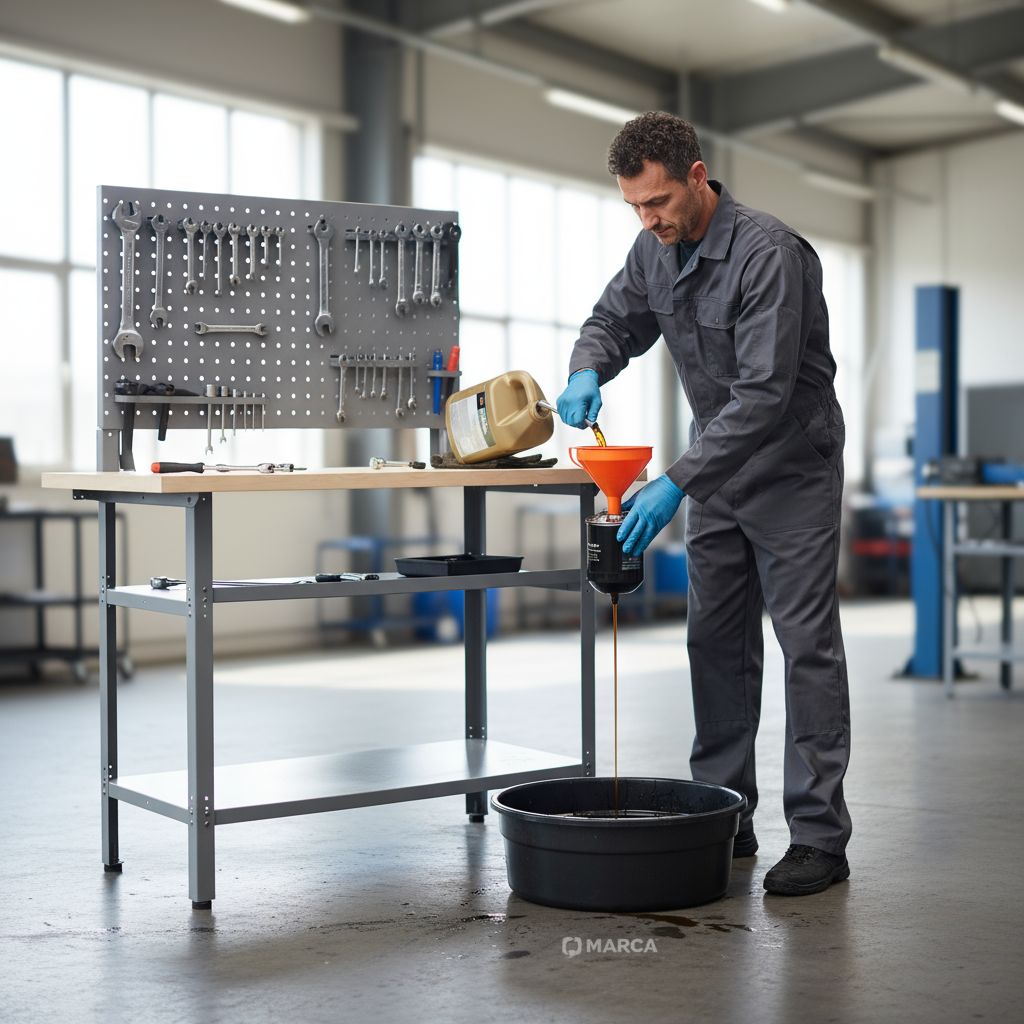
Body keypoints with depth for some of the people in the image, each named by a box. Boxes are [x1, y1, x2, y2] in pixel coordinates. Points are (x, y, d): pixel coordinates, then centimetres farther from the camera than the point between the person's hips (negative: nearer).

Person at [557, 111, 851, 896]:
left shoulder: (767, 253, -27)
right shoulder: (655, 251, -2)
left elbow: (764, 392, -31)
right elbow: (615, 321, 10)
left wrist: (678, 483, -35)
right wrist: (588, 371, -15)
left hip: (791, 469, -8)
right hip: (719, 468, 8)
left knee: (807, 644, -6)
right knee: (718, 644, 8)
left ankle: (820, 836, -3)